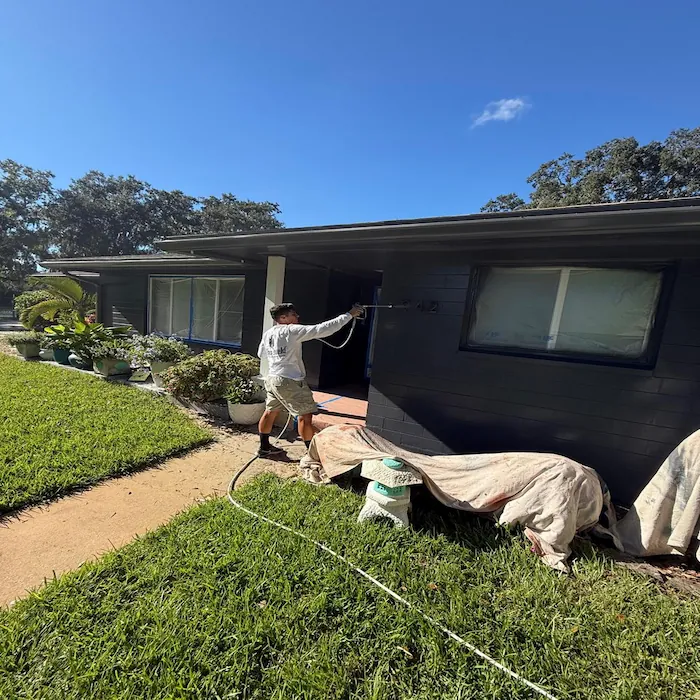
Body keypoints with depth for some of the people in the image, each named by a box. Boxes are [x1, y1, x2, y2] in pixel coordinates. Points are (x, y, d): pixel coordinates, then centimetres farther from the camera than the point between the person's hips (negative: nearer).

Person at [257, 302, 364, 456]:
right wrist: (349, 315, -17)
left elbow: (261, 354, 23)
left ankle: (264, 447, 32)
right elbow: (322, 329, -20)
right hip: (290, 381, -8)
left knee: (270, 412, 19)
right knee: (305, 415, -1)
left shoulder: (267, 334, 7)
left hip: (272, 379, 9)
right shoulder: (292, 331, -16)